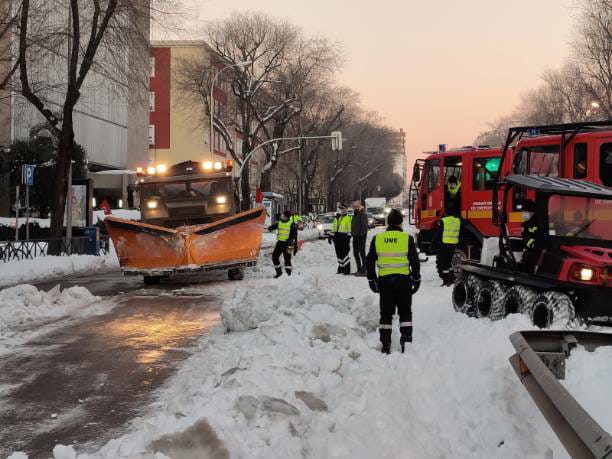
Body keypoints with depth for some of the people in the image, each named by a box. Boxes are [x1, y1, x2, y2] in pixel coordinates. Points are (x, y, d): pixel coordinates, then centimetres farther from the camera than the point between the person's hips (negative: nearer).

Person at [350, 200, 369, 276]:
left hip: (361, 237, -10)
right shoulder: (355, 215, 17)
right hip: (355, 236, 10)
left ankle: (363, 271, -5)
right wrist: (352, 233, 17)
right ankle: (359, 270, 21)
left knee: (362, 253, -7)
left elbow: (364, 226, -18)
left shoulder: (363, 215, -12)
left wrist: (361, 234, -22)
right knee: (356, 253, 13)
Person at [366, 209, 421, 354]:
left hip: (384, 280, 2)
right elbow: (415, 261, -3)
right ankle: (406, 340, 4)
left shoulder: (377, 239, 1)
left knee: (386, 313, 9)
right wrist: (416, 279, 8)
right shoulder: (407, 238, -5)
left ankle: (385, 345, 7)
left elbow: (369, 262, 6)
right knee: (405, 312, 11)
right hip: (403, 280, -1)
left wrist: (372, 279, 16)